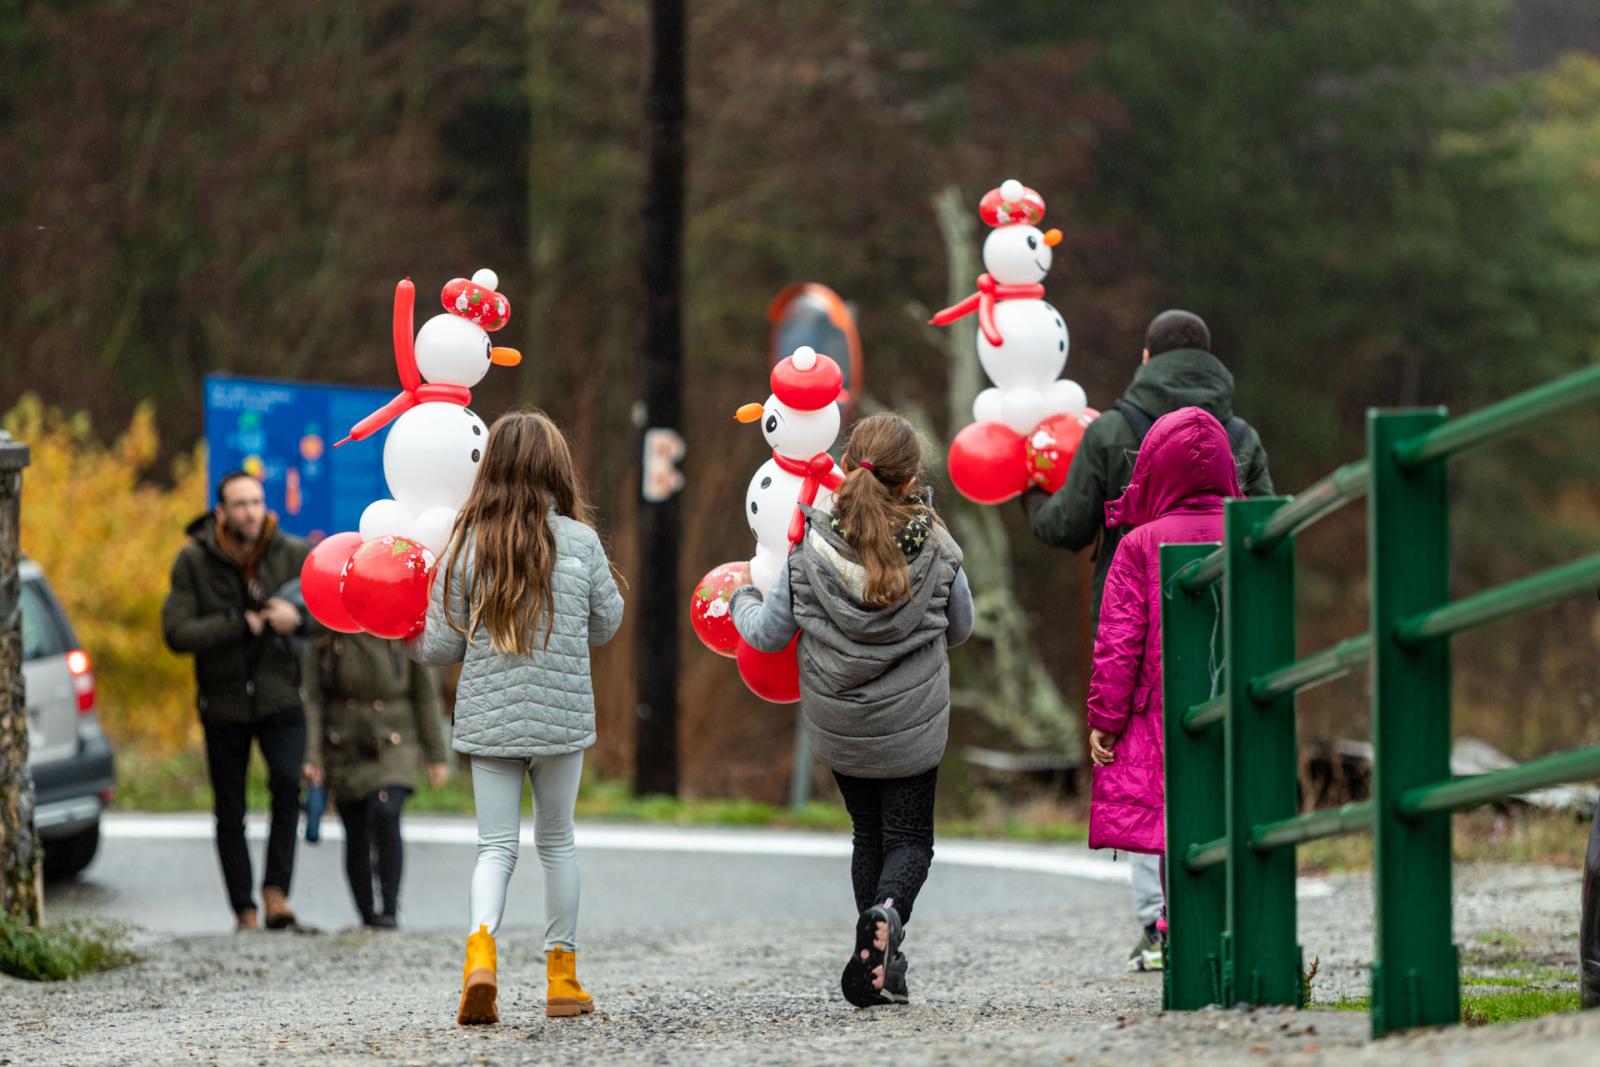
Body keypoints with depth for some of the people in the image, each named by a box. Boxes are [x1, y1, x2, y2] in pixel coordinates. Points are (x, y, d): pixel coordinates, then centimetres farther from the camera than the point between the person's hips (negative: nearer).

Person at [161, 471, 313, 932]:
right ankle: (244, 910, 19)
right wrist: (242, 624, -21)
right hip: (223, 701, 1)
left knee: (288, 782, -26)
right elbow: (177, 633, -15)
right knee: (230, 812, 7)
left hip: (279, 698, -1)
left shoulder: (292, 555, -5)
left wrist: (299, 618, -26)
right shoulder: (193, 561, -8)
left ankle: (276, 889, -18)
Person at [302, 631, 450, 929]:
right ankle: (367, 920, 20)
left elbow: (426, 696, 0)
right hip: (344, 752, 2)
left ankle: (389, 911, -20)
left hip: (394, 748, -2)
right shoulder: (324, 638, -6)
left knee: (385, 813, -26)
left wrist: (436, 757, 1)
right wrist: (312, 757, -13)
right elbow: (313, 700, -5)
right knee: (356, 837, 4)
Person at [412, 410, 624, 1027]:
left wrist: (412, 642, 19)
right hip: (562, 715, 0)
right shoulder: (580, 541, -5)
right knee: (556, 841, 16)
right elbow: (606, 625, 8)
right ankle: (562, 972, 20)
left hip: (487, 716, 0)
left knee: (496, 845, 4)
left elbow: (441, 645, -2)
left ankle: (481, 945, -22)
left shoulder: (468, 545, -5)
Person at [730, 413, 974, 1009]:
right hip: (911, 723, -2)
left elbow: (770, 634, -3)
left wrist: (741, 603, 19)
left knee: (868, 834, 19)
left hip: (837, 727, 2)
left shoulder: (811, 546, -13)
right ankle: (889, 911, -25)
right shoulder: (936, 549, -12)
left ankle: (878, 965, 15)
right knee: (909, 839, 8)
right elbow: (960, 629, 5)